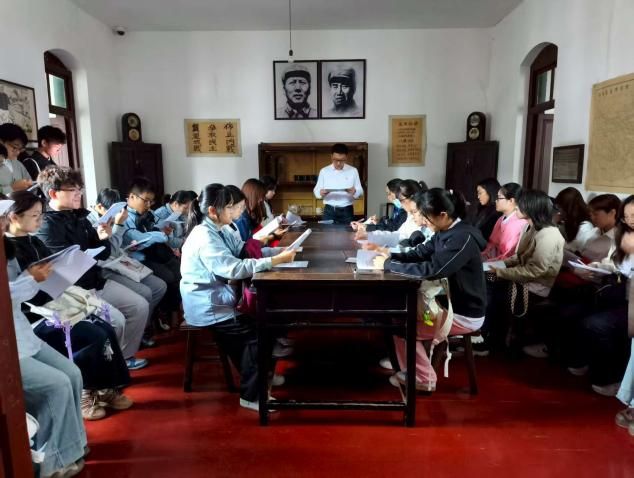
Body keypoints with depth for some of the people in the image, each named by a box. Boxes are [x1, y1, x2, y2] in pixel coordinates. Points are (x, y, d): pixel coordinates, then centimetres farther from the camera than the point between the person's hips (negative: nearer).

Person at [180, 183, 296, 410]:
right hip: (206, 307, -9)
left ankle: (253, 376, 27)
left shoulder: (218, 231, 6)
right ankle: (250, 396, 1)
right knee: (257, 330, -11)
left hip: (217, 299, 9)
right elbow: (234, 269, -33)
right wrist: (276, 261, -32)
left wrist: (280, 251, -6)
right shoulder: (205, 238, -24)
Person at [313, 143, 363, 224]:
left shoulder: (353, 171, 3)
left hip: (347, 211, 0)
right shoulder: (324, 171, 4)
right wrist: (321, 193, -19)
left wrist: (354, 192, -21)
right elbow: (316, 191, 5)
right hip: (329, 211, 0)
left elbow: (360, 191, 2)